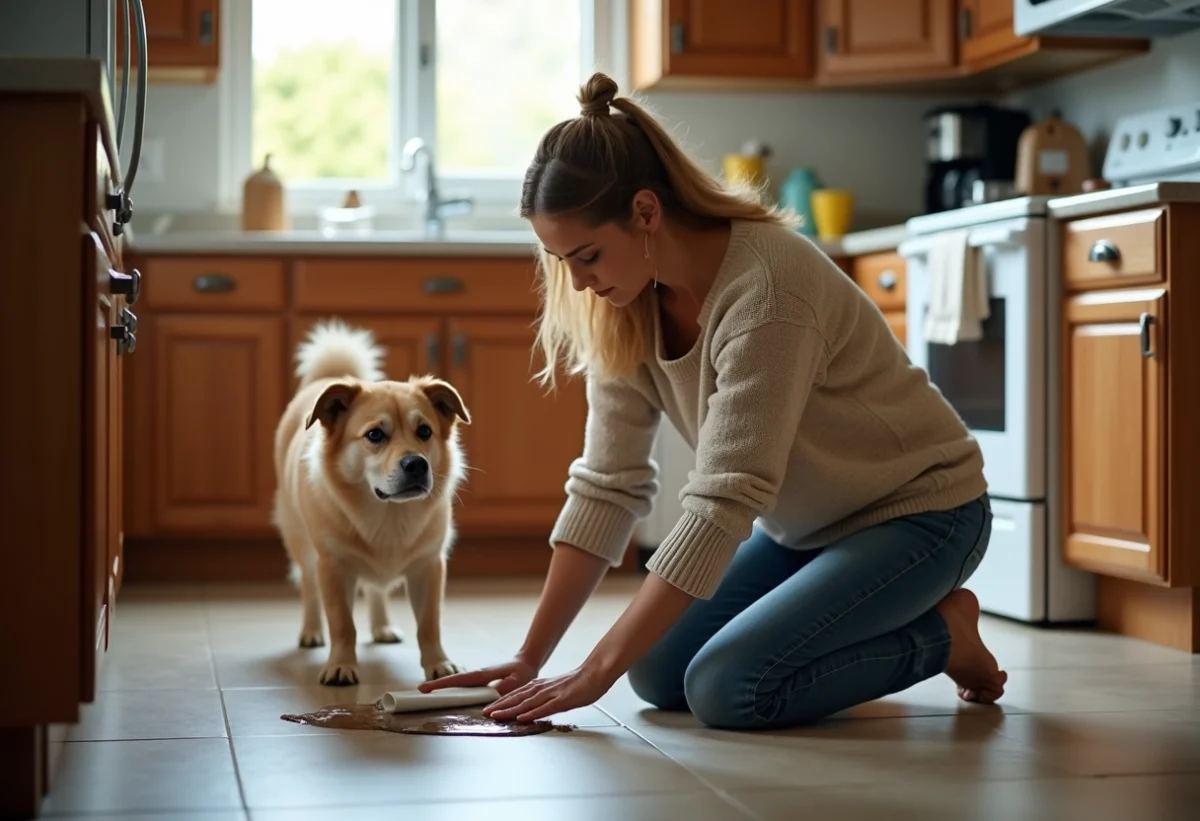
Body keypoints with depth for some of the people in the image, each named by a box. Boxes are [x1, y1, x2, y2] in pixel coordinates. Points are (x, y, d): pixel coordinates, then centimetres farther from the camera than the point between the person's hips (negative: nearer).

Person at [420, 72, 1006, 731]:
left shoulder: (767, 289, -32)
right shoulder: (626, 306, -9)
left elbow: (721, 507, -34)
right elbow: (606, 489, -8)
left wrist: (595, 672, -34)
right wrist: (528, 661, -13)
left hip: (918, 510, -8)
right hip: (802, 525, 8)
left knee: (727, 689, -22)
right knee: (657, 672, -3)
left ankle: (942, 634, 1)